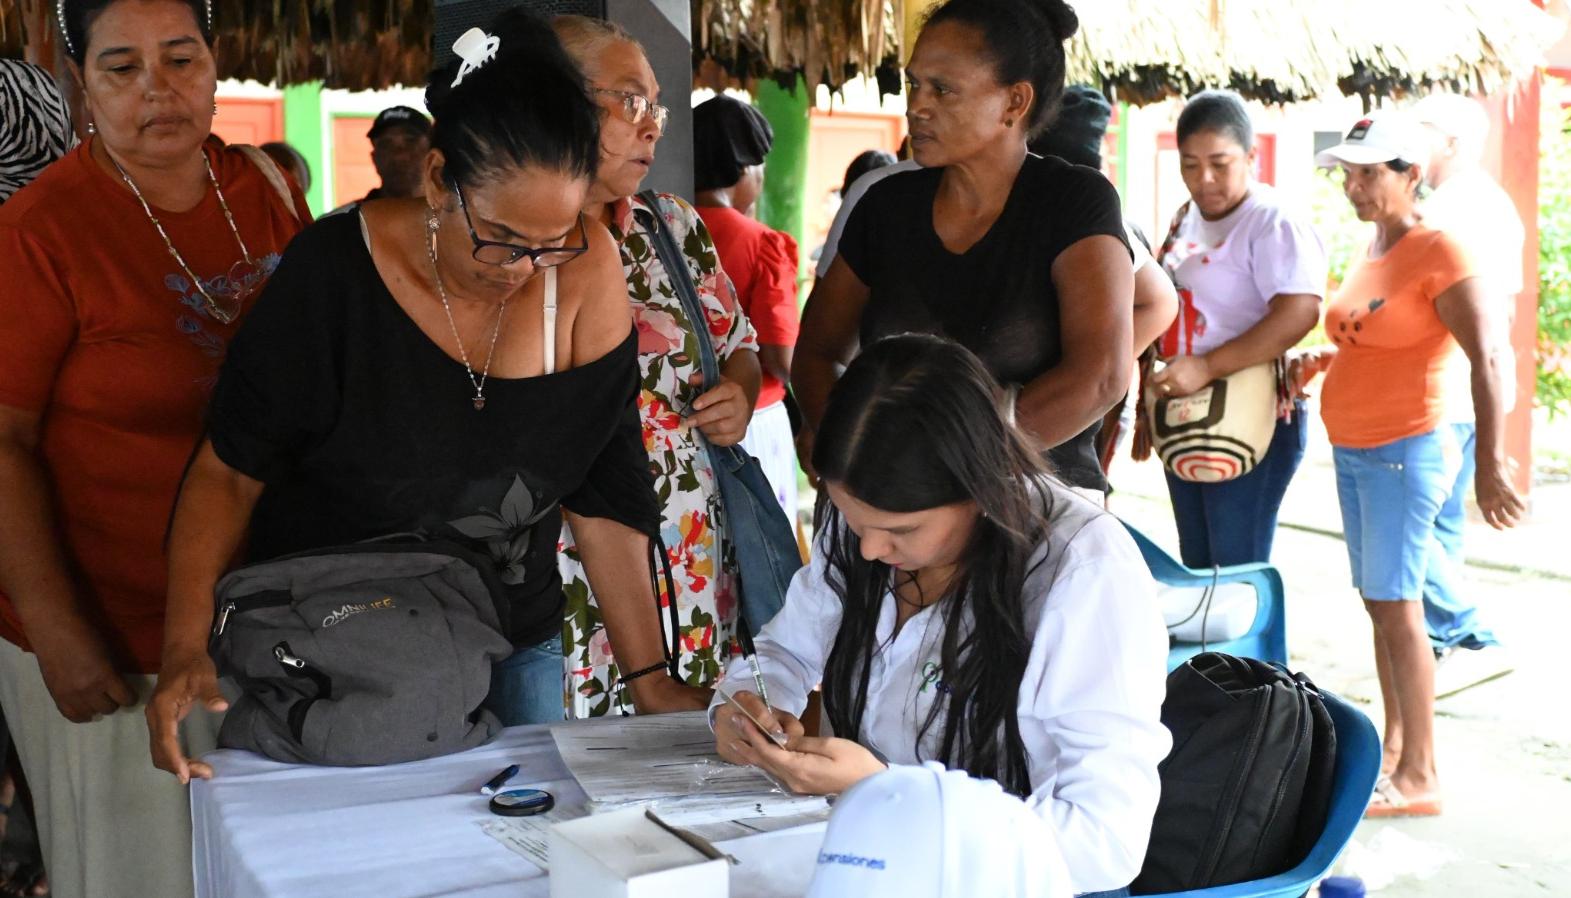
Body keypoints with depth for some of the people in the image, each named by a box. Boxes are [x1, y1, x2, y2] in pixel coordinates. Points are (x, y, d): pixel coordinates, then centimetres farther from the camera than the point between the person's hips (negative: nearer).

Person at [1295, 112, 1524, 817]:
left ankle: (1419, 778, 0)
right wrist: (1319, 360, 6)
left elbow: (1487, 362, -18)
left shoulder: (1438, 254, -13)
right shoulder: (1370, 252, 13)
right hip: (1353, 454, 8)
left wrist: (1490, 467, -23)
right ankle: (1393, 746, 22)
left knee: (1396, 606, -7)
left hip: (1405, 453, -8)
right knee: (1378, 604, 12)